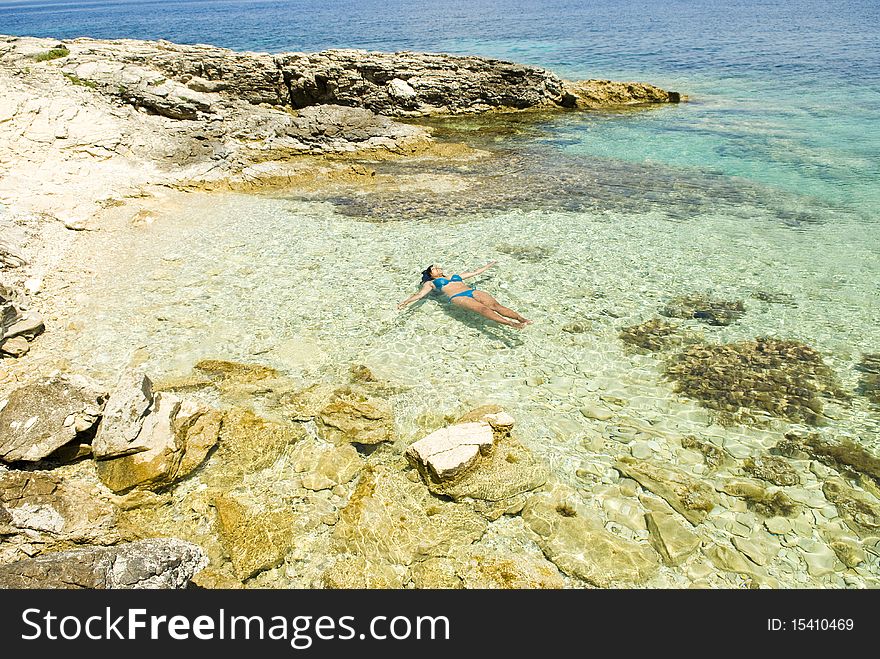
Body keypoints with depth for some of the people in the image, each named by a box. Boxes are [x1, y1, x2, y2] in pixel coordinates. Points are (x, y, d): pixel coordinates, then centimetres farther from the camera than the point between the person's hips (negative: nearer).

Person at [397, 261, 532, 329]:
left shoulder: (456, 276, 38)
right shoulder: (431, 283, 24)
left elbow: (475, 272, 44)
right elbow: (420, 294, 9)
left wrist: (490, 265, 50)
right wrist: (406, 302, -9)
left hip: (472, 291, 6)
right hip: (457, 297, -5)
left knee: (496, 305, -23)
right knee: (483, 309, -33)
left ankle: (521, 318, -44)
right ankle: (512, 324, -54)